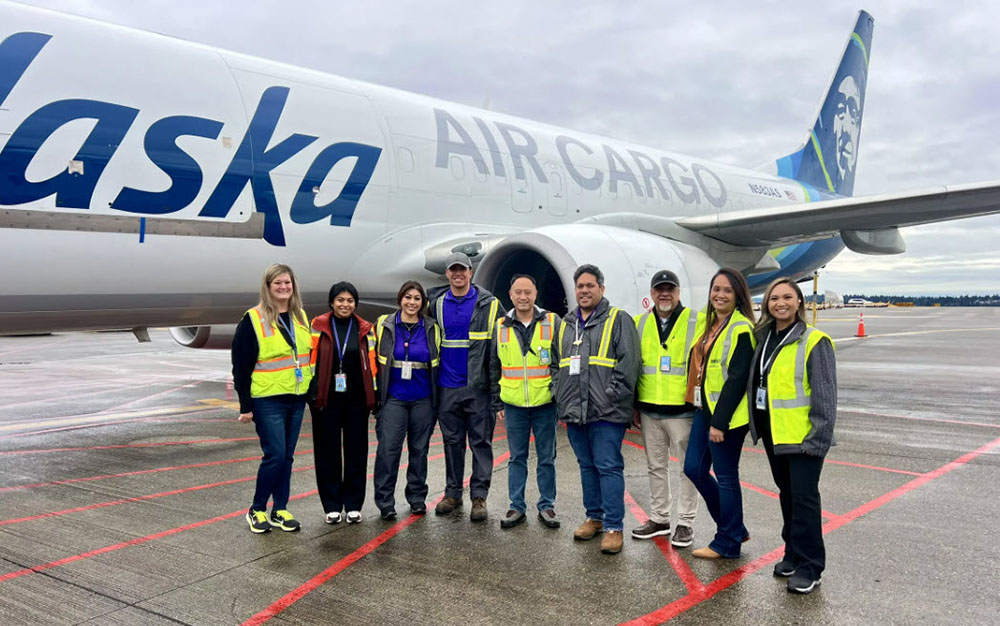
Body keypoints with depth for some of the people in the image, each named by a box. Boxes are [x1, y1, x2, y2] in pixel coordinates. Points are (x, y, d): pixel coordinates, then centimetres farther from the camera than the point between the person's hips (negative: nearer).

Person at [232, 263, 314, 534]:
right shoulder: (253, 320, -8)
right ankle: (256, 510, 11)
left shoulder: (300, 317, 10)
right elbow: (241, 366, -9)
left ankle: (280, 510, 21)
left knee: (287, 456, 11)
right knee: (275, 455, -7)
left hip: (296, 399, 6)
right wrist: (245, 406, -11)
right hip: (267, 400, -6)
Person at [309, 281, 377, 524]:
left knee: (356, 451, 6)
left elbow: (372, 364, 8)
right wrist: (310, 394, -1)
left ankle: (353, 505, 16)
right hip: (326, 399, -1)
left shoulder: (365, 329, 6)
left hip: (356, 399, 1)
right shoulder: (318, 327, 2)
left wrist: (374, 397, 4)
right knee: (328, 452, 4)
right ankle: (332, 506, 14)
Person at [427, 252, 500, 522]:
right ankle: (452, 492, 21)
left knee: (481, 441, 2)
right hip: (447, 387, 3)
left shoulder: (488, 303, 0)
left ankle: (479, 496, 9)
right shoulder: (436, 303, 8)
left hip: (478, 386, -3)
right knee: (452, 441, 11)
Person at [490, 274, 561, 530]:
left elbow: (563, 362, 3)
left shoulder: (552, 322, -1)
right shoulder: (501, 327, 5)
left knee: (546, 458, 8)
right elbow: (494, 368, 11)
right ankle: (516, 506, 19)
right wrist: (498, 403, 9)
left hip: (545, 403, -1)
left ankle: (546, 506, 19)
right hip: (514, 404, 2)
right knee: (517, 457, 9)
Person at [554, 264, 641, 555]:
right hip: (574, 411, 6)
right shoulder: (566, 324, 16)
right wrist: (560, 396, 13)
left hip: (606, 412, -6)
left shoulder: (618, 320, -3)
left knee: (609, 467, -4)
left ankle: (613, 527, 3)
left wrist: (614, 395, -15)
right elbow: (557, 363, 22)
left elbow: (629, 361, -10)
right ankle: (594, 516, 29)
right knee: (587, 466, 16)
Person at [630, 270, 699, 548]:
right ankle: (659, 518, 26)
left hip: (682, 410, -4)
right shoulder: (639, 324, 8)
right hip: (649, 410, 4)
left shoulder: (696, 322, -4)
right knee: (656, 466, 14)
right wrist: (633, 405, 11)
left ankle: (685, 523, 16)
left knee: (688, 467, 4)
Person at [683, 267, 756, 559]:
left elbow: (737, 379, -18)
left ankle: (728, 542, 17)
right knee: (694, 468, 12)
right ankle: (734, 527, 27)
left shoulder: (741, 329, -13)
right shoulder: (706, 321, 12)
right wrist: (704, 411, 14)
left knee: (725, 477, 2)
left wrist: (720, 421, -20)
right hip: (704, 409, 9)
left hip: (726, 414, -9)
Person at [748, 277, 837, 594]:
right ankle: (794, 553, 31)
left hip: (802, 435, -7)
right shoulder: (764, 338, 9)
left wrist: (819, 436, -18)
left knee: (804, 496, -2)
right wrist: (756, 425, 14)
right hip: (773, 433, 7)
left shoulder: (814, 341, -13)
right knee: (787, 494, 17)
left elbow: (825, 393, -14)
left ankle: (810, 566, 9)